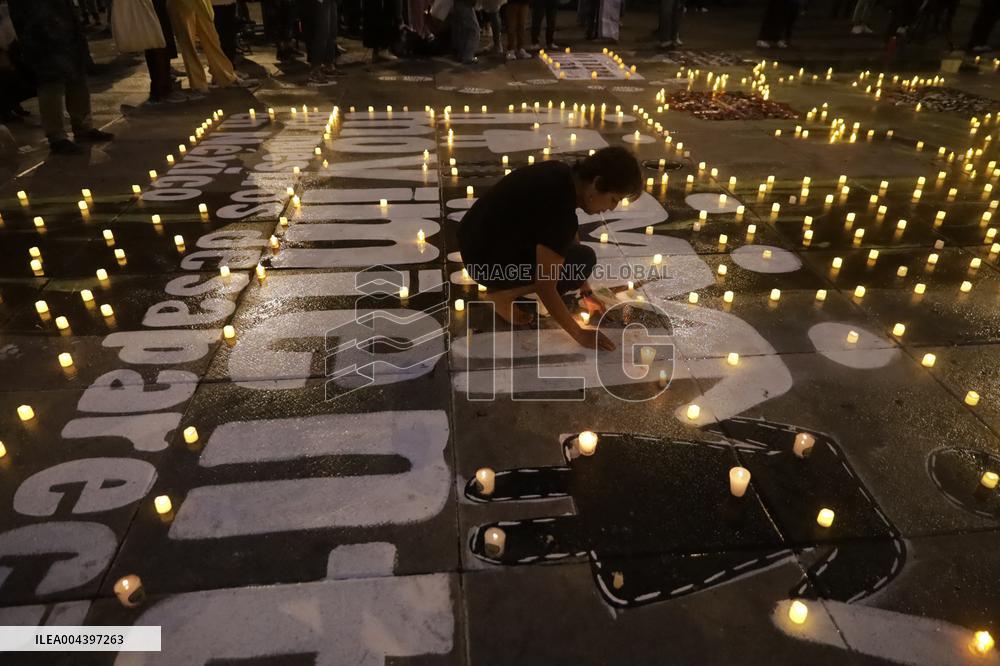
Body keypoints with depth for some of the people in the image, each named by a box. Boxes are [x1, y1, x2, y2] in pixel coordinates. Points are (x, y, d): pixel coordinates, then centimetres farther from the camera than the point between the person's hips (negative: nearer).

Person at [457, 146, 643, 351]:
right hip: (485, 261, -9)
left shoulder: (564, 176, 0)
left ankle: (506, 282, 14)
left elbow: (572, 239, 13)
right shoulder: (560, 210, -28)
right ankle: (503, 294, -4)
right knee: (582, 260, -11)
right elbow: (545, 288, -24)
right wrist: (579, 334, -14)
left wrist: (587, 293, 17)